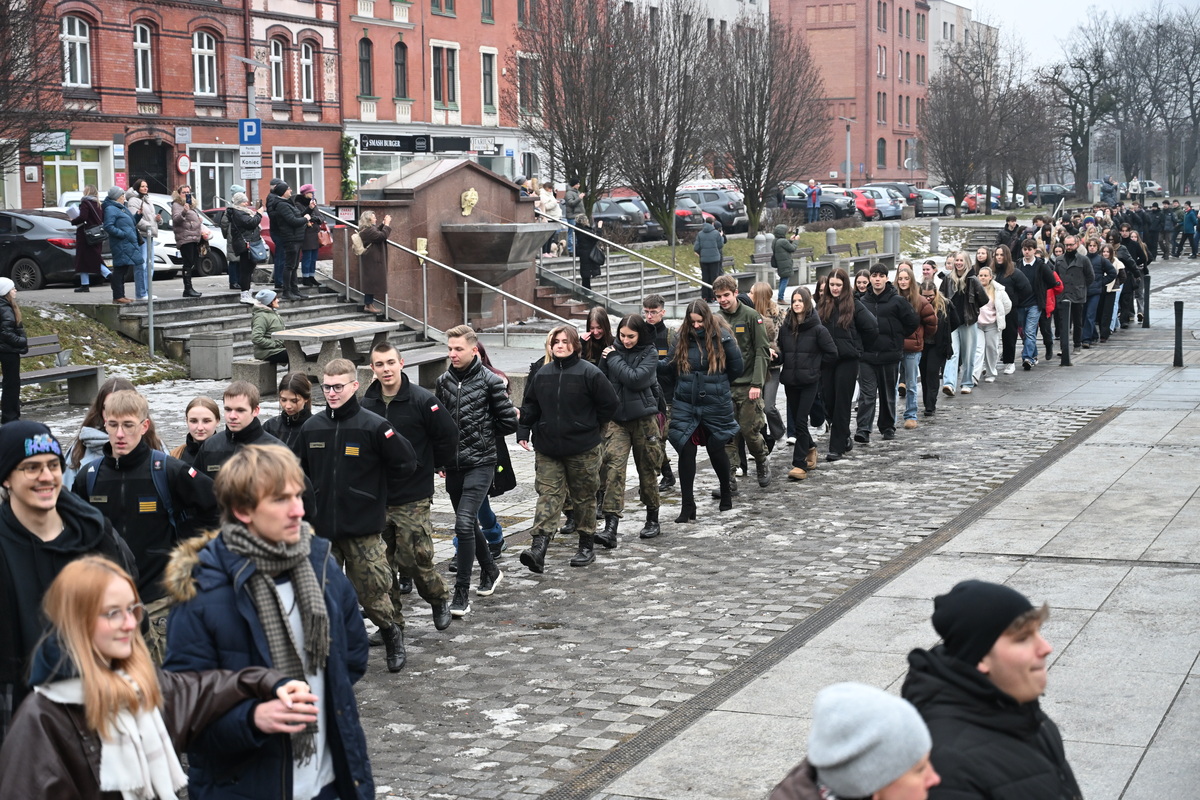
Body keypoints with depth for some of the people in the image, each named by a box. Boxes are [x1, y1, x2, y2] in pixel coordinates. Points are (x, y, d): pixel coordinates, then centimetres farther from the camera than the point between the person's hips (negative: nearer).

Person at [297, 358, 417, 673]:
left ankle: (392, 634, 29)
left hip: (364, 531, -4)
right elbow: (298, 469, 20)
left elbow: (406, 463, -3)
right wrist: (315, 497, 11)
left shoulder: (374, 426, -10)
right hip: (321, 529, 4)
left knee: (373, 594, 2)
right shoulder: (312, 427, 4)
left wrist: (375, 490, 0)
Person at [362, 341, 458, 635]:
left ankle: (439, 599, 23)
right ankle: (392, 622, 18)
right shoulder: (366, 405, 4)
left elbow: (449, 436, -2)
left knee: (414, 560, -5)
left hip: (413, 500, -4)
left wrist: (429, 466, 6)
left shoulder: (422, 400, -8)